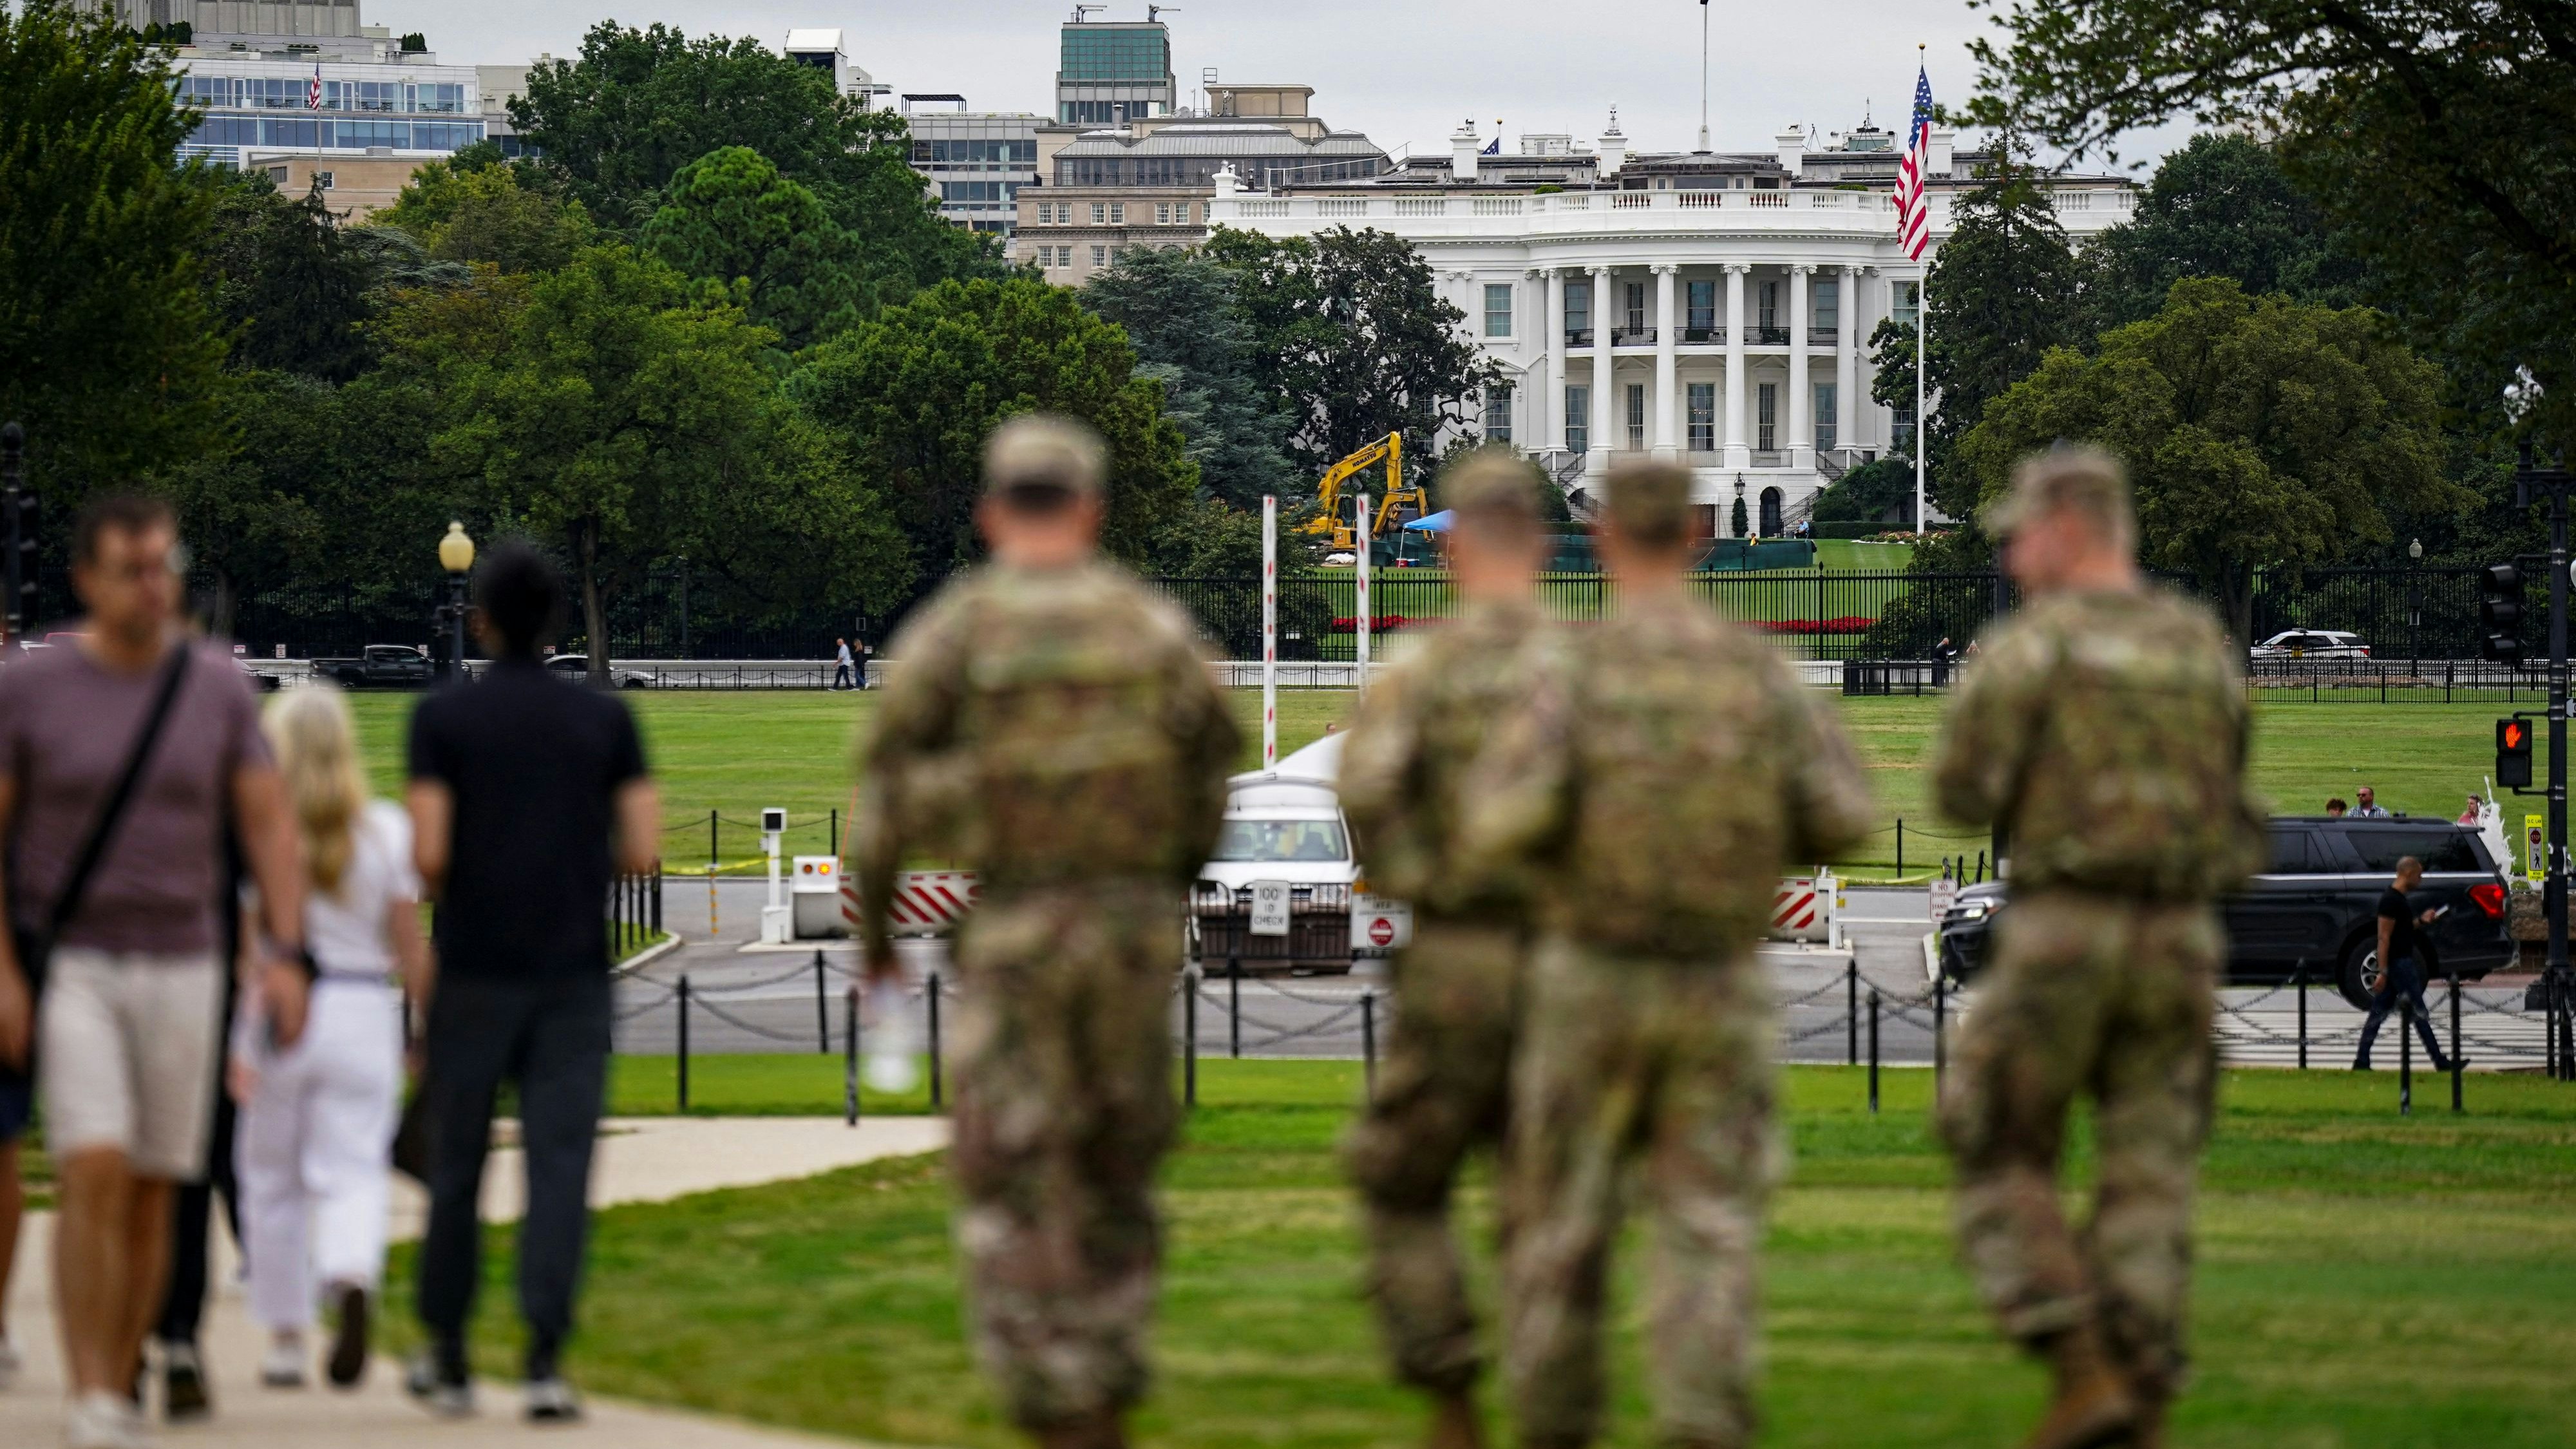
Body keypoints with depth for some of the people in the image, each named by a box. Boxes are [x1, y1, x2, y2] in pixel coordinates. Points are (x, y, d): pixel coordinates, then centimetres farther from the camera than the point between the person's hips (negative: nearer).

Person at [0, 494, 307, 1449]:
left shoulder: (217, 688, 1)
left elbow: (267, 824, 1)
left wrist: (284, 954, -11)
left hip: (178, 968, 3)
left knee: (153, 1193, 6)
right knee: (94, 1175, -18)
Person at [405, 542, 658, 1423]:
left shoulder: (443, 720, -3)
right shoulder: (605, 720, 3)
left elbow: (428, 855, -11)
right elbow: (642, 851, -2)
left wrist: (440, 889, 12)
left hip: (476, 976, -1)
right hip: (574, 977, 1)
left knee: (456, 1167, 11)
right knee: (559, 1168, -3)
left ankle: (447, 1360, 20)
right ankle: (545, 1361, -15)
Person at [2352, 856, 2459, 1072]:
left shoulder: (2398, 898, 14)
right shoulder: (2392, 900, -17)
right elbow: (2384, 937, -20)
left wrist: (2421, 921, 8)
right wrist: (2384, 971, -22)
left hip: (2403, 960, 10)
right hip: (2398, 963, -10)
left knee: (2379, 1012, 9)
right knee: (2419, 1013, -5)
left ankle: (2361, 1061, 9)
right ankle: (2439, 1062, -2)